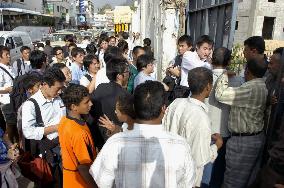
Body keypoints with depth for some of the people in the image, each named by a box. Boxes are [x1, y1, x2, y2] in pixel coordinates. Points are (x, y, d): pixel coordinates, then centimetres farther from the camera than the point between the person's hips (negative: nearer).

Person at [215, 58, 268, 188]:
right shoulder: (263, 87, 5)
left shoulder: (250, 89, -25)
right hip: (257, 137, 9)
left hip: (243, 141, -9)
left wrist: (225, 75, -11)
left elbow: (220, 94, -25)